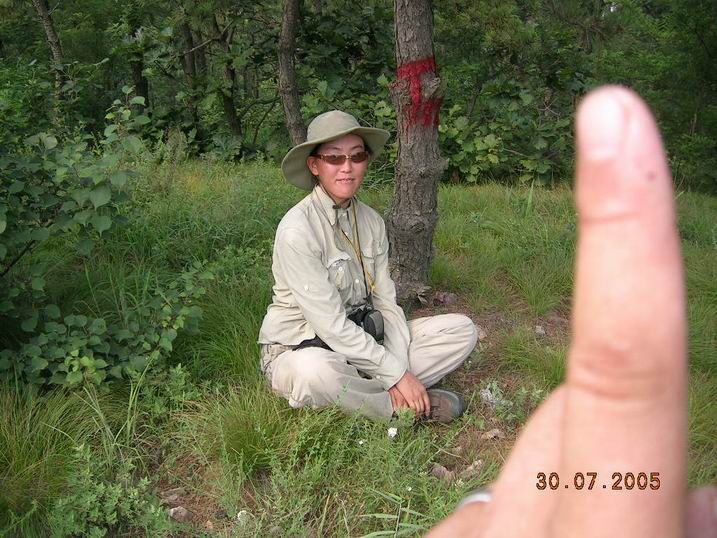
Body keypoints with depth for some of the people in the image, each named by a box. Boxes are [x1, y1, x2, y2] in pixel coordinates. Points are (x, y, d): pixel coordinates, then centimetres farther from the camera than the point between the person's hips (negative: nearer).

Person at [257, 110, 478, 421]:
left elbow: (386, 302, -2)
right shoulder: (296, 229, -21)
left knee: (461, 330, -3)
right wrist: (396, 374, -21)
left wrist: (401, 373, -15)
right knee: (315, 371, -42)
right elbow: (329, 323, -24)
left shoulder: (372, 221, 1)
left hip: (362, 339, 6)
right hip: (298, 350, -6)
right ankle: (410, 406, -13)